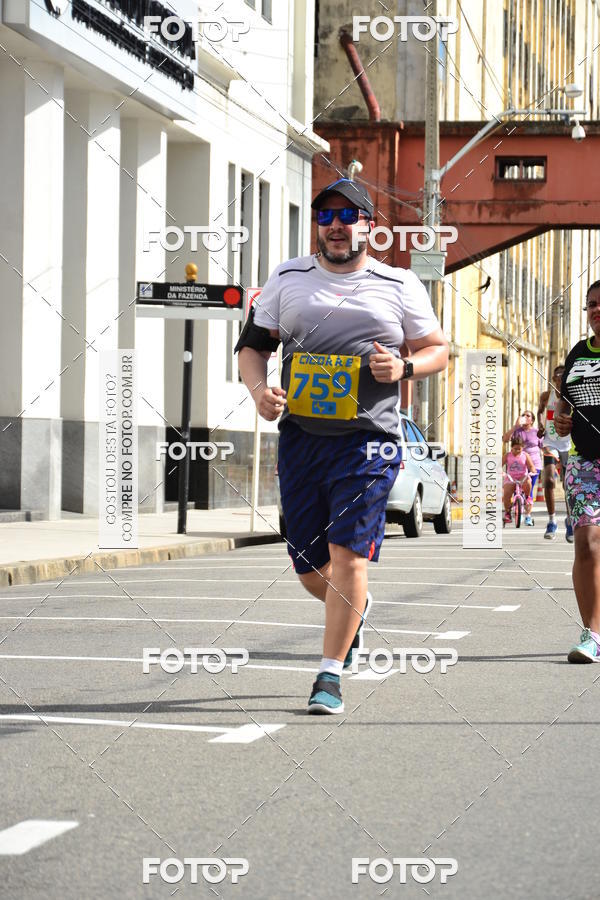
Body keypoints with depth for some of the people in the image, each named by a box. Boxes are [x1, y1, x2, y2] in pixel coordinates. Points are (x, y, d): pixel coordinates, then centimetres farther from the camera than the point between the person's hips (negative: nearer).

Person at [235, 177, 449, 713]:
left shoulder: (400, 286, 6)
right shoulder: (288, 279, 10)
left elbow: (438, 350, 13)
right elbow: (252, 345, 13)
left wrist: (404, 367, -9)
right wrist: (259, 388, -7)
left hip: (368, 441, -3)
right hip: (300, 434, 3)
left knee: (347, 555, -13)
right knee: (308, 562, 8)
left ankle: (330, 678, -6)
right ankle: (354, 607, 42)